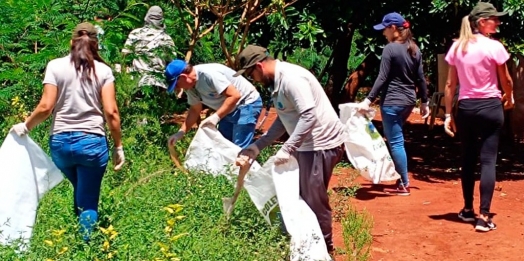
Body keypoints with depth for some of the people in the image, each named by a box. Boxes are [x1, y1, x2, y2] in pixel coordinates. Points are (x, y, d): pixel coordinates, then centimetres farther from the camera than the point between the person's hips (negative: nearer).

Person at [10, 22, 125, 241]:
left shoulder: (55, 66, 2)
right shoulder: (103, 70, 1)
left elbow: (45, 107, -5)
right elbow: (111, 112, -5)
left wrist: (25, 127, 11)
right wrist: (118, 146, 2)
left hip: (60, 141, 2)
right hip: (92, 142, -2)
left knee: (80, 194, 24)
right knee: (88, 203, 5)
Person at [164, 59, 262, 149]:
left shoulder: (208, 74, -30)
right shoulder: (190, 86, -1)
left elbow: (235, 96, -32)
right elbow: (195, 110, 11)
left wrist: (216, 117, -35)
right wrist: (181, 132, 0)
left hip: (247, 105, -10)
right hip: (229, 110, 10)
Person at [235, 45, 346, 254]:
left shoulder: (291, 78, -22)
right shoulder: (276, 81, 11)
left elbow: (309, 116, -29)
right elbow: (284, 120, 17)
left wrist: (287, 149, -29)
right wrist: (257, 147, 12)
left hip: (321, 144, -10)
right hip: (307, 143, 10)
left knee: (313, 199, -3)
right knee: (298, 195, 15)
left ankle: (324, 247, 10)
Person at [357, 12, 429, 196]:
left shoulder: (390, 49, -12)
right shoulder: (414, 49, 10)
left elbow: (382, 78, -16)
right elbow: (420, 79, 12)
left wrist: (368, 100, -17)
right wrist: (424, 102, 18)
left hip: (392, 102, -8)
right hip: (409, 101, 8)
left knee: (396, 142, -2)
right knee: (395, 139, 19)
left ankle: (404, 184, 1)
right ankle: (400, 178, 21)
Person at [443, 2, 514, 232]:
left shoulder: (457, 47, 2)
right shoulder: (494, 47, -10)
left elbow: (450, 85, 4)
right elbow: (506, 80, 1)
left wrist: (448, 114, 9)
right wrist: (509, 98, 21)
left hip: (465, 108, 4)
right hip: (490, 107, -4)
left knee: (468, 159, 15)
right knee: (488, 160, -2)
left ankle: (468, 210, 25)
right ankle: (484, 217, -7)